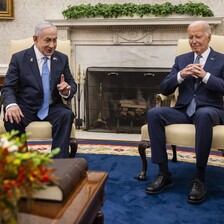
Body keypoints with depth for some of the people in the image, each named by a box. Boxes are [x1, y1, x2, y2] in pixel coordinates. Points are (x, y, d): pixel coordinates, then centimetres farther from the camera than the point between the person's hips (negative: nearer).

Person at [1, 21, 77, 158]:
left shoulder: (62, 59, 8)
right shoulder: (19, 58, 0)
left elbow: (72, 84, 10)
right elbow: (8, 87, -4)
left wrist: (67, 90, -18)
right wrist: (11, 104, -27)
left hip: (53, 108, 2)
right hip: (26, 108, -1)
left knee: (67, 115, -30)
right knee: (11, 119, -33)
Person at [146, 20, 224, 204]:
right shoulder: (181, 59, 16)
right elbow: (164, 89, 7)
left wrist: (205, 75, -18)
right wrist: (181, 75, -11)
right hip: (184, 111, 4)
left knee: (203, 115, -40)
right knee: (153, 113, -25)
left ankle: (199, 178, -29)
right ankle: (164, 174, -20)